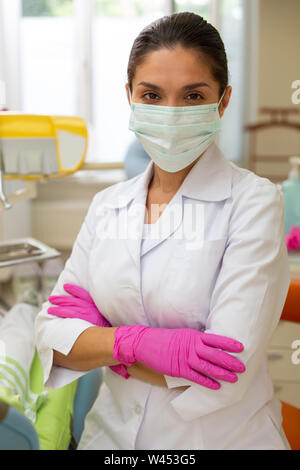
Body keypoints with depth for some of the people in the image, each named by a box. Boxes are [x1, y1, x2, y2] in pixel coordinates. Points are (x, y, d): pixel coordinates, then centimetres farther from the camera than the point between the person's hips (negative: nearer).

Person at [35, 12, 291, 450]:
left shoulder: (255, 201, -16)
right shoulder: (106, 206, -1)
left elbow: (228, 371, -22)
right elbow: (52, 334, -4)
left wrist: (100, 336, -13)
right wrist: (136, 342, -22)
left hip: (222, 435, -3)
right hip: (114, 432, 4)